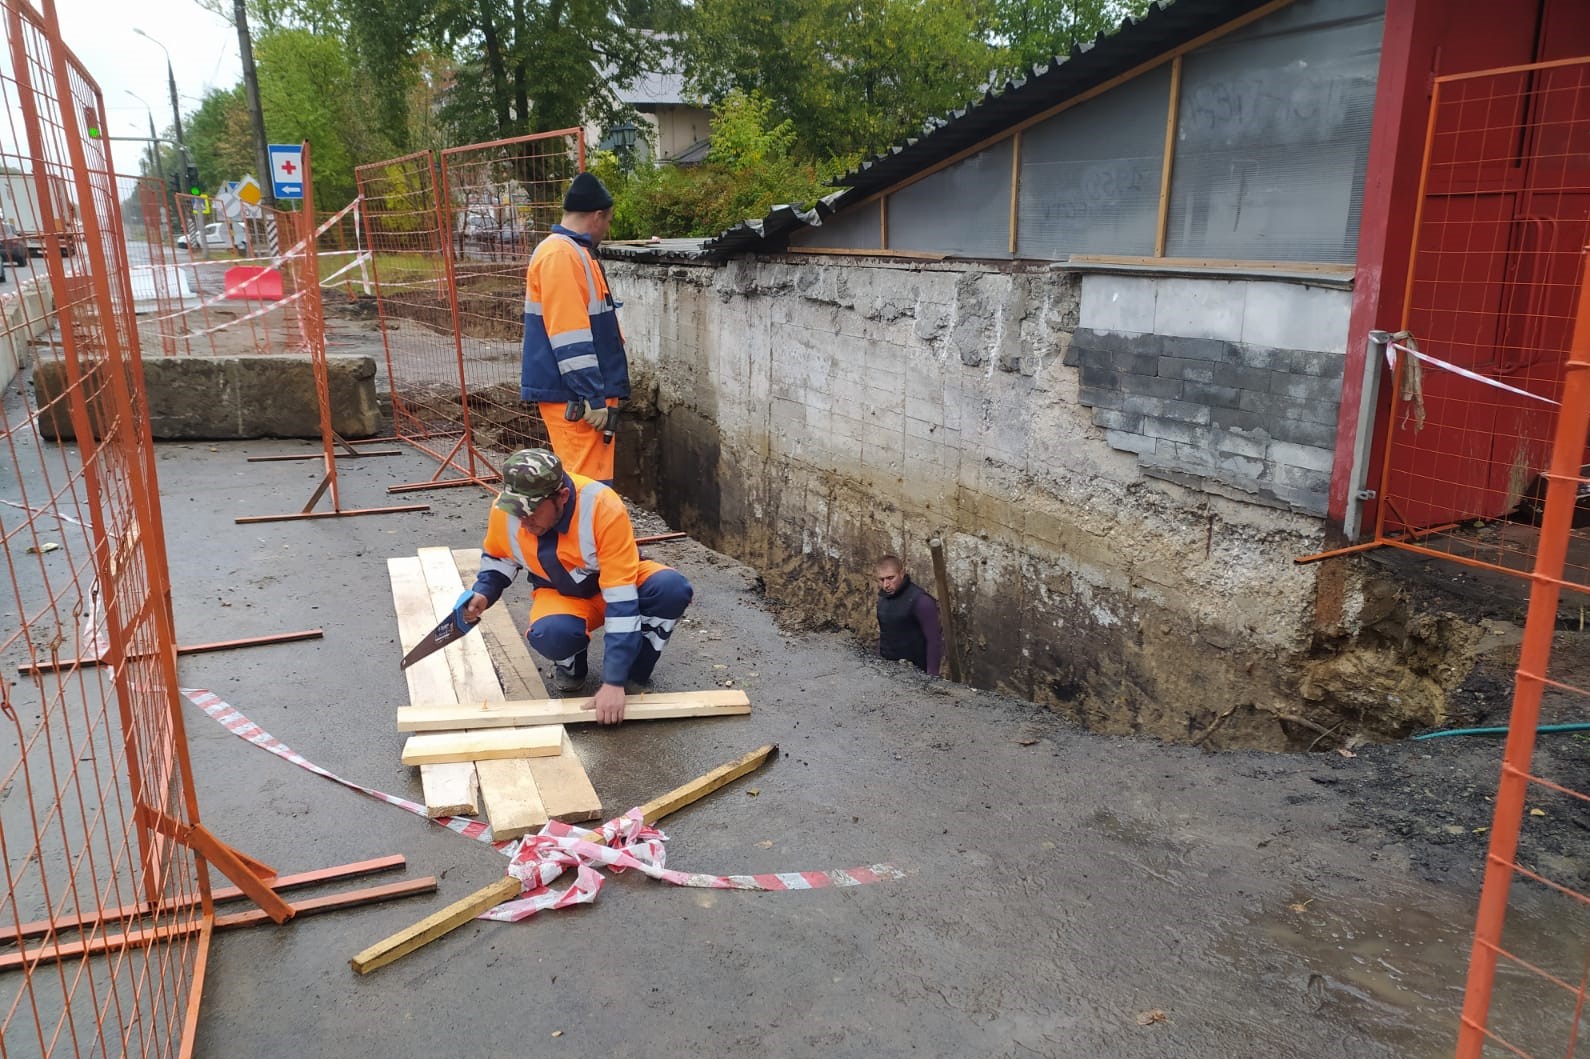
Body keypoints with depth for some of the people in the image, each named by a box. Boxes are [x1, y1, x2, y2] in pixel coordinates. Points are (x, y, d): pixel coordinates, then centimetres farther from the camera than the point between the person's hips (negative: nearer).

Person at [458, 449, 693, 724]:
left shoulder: (603, 507, -35)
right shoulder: (505, 510, -20)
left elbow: (620, 597, -35)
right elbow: (497, 556, 6)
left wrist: (614, 681, -37)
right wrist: (483, 592, -17)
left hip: (621, 583, -1)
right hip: (562, 596, 2)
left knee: (673, 588, -34)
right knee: (549, 634, -35)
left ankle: (632, 672, -8)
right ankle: (570, 664, 3)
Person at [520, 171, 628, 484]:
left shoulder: (574, 252, 18)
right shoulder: (561, 255, -15)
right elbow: (569, 338, -22)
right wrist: (593, 398, -22)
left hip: (582, 392, 11)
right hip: (574, 397, -11)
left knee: (592, 480, 16)